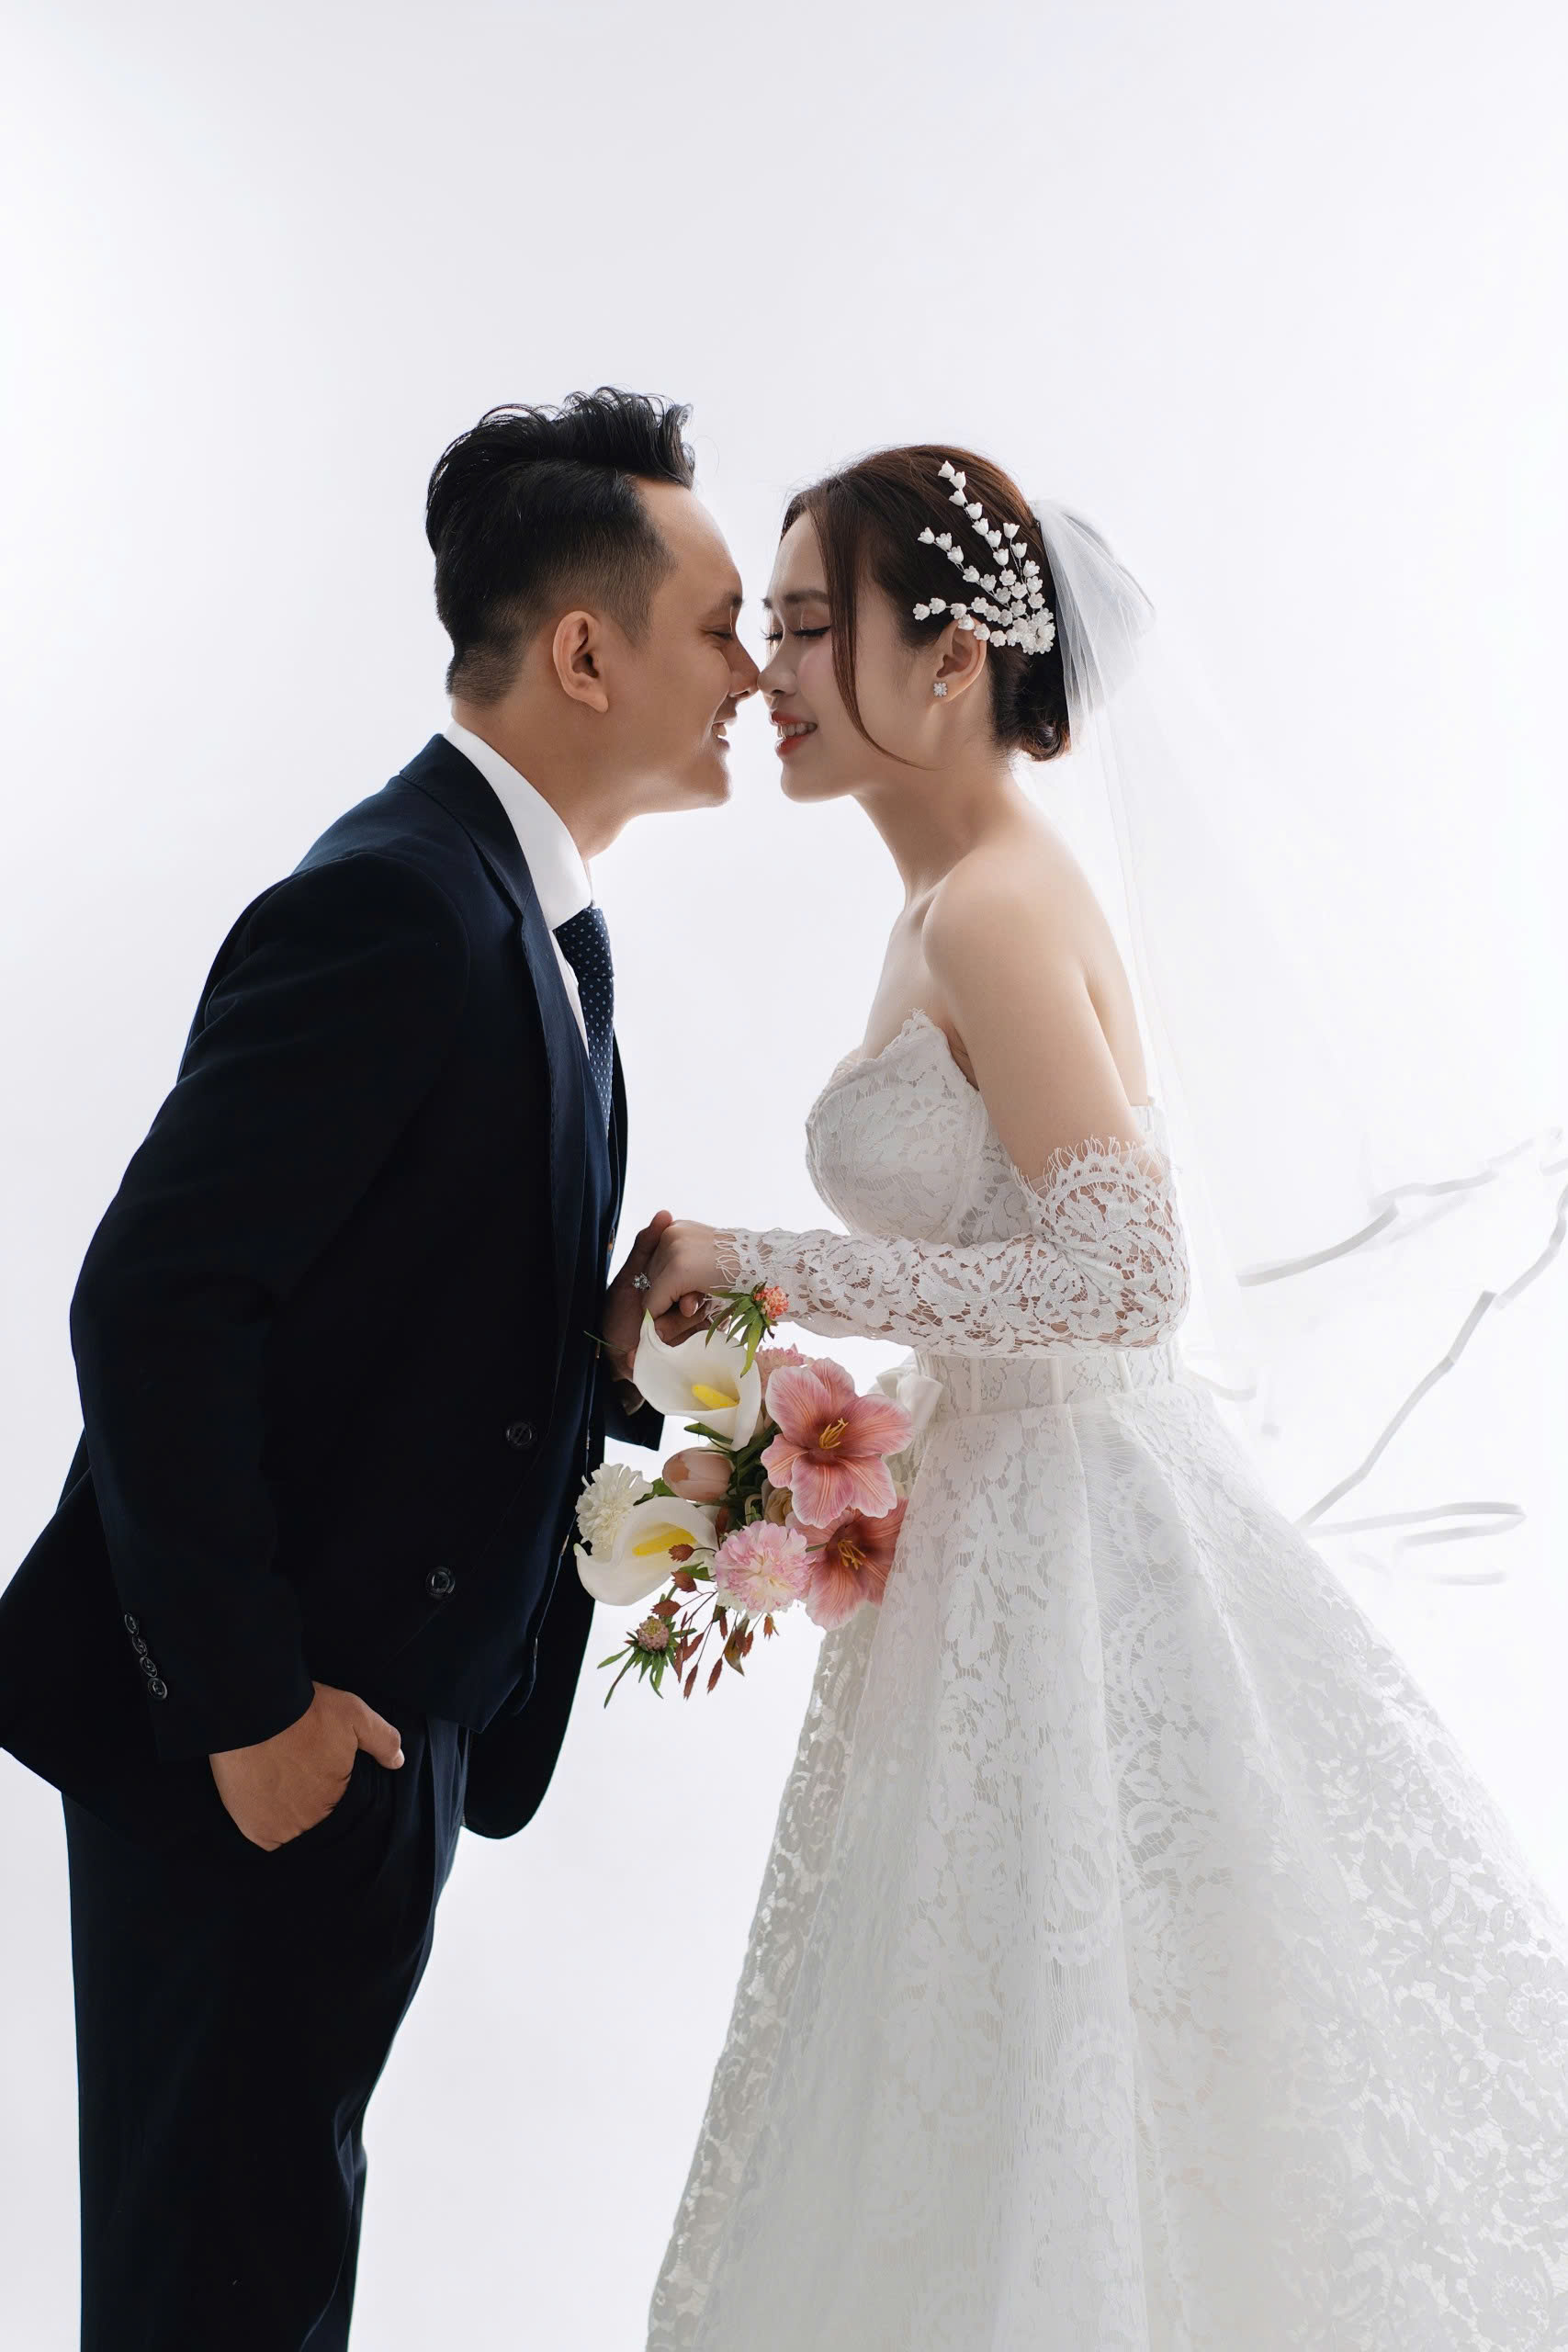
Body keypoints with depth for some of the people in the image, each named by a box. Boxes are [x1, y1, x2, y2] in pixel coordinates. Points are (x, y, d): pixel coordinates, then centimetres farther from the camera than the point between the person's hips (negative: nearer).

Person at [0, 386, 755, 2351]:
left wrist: (614, 1348, 0)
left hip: (385, 1702, 9)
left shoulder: (541, 913, 11)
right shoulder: (399, 905, -21)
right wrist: (250, 1704, -21)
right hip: (263, 1735, -9)